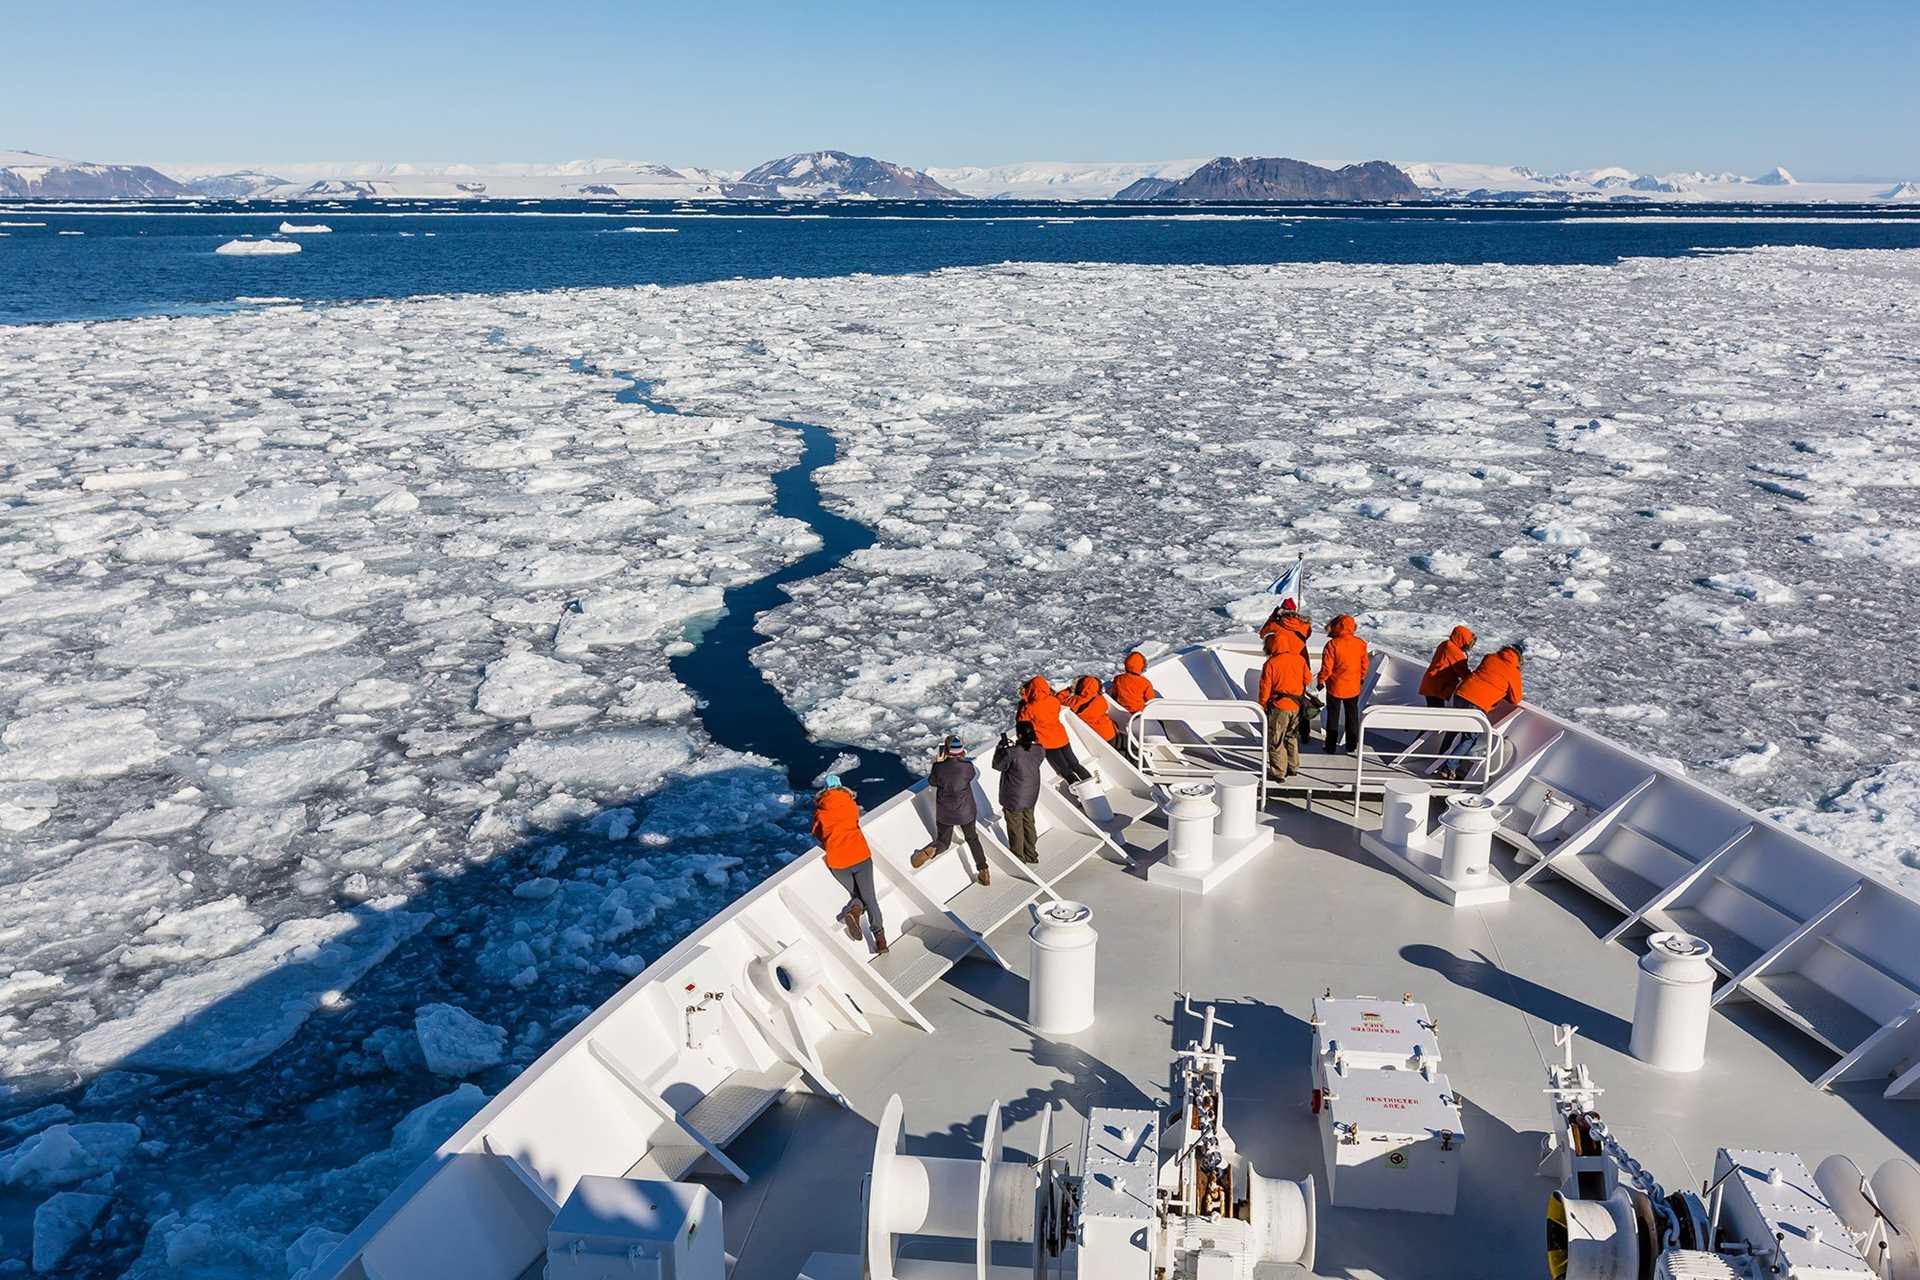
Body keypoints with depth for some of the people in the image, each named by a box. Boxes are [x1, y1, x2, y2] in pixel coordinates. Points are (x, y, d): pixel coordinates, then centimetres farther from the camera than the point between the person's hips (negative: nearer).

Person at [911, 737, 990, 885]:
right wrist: (965, 758, 11)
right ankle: (983, 871, 17)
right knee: (972, 839, 22)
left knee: (943, 841, 18)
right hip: (966, 811, 0)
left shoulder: (939, 767, -18)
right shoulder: (967, 766, -20)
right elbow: (975, 774, 4)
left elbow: (932, 782, 2)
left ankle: (929, 850, -15)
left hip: (944, 814, 0)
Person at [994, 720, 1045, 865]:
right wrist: (1016, 745, 0)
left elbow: (998, 765, -13)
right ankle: (1031, 855, 37)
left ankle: (1019, 857, 29)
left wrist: (1002, 746, -5)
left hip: (1013, 798, -5)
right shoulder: (1039, 750, -13)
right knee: (1029, 824, 24)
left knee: (1015, 828, 15)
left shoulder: (1012, 753, -30)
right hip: (1031, 796, 5)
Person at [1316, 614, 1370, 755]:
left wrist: (1321, 681, 0)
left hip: (1335, 686, -3)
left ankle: (1331, 745, 16)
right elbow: (1364, 663, 5)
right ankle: (1352, 747, 17)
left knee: (1333, 716, 11)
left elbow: (1327, 666, -16)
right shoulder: (1360, 644, -6)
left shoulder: (1332, 644, -19)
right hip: (1353, 687, 3)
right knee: (1352, 716, 14)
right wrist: (1362, 677, 23)